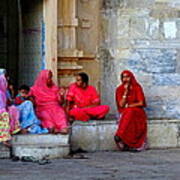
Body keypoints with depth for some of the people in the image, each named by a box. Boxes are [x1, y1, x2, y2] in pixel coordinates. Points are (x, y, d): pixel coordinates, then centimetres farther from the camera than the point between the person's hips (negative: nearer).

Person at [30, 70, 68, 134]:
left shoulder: (54, 88, 18)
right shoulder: (36, 89, 11)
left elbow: (60, 102, 16)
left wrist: (61, 95, -3)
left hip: (55, 107, 1)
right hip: (43, 109, -1)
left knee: (60, 112, -32)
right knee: (46, 115, -35)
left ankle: (63, 128, -54)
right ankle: (51, 127, -57)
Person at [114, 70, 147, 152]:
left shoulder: (137, 87, 2)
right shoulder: (119, 89, 6)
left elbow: (141, 103, -4)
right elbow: (121, 104, -5)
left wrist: (128, 106, -9)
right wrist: (126, 91, -12)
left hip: (137, 111, -1)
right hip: (124, 112, 1)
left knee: (129, 112, -36)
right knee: (128, 112, -36)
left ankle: (120, 135, -45)